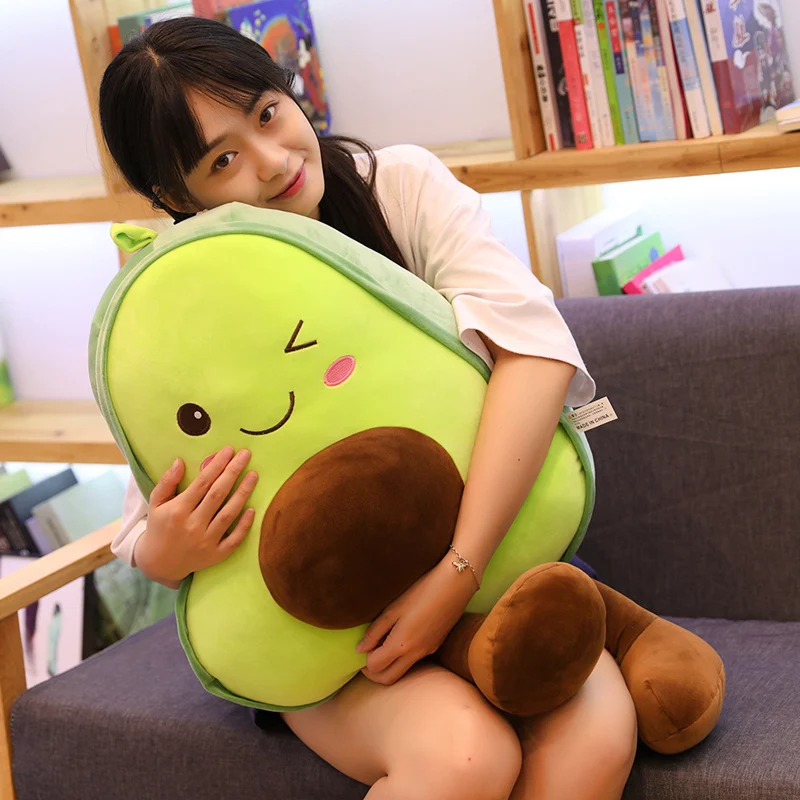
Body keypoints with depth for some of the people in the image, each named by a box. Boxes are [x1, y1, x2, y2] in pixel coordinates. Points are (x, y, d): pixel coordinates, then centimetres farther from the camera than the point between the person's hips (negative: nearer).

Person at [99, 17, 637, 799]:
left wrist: (455, 574, -31)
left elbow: (537, 351, -23)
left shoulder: (402, 186, -9)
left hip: (482, 558, 1)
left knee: (593, 735, -30)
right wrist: (167, 551, -25)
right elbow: (146, 541, 2)